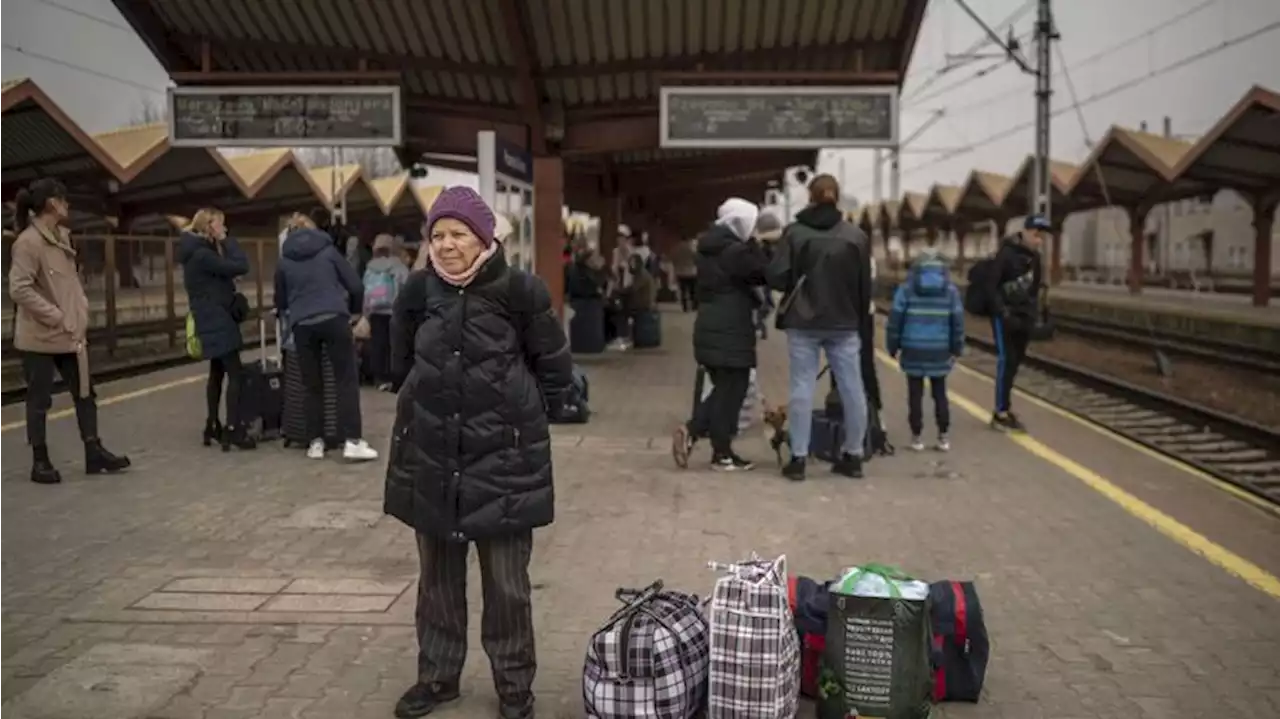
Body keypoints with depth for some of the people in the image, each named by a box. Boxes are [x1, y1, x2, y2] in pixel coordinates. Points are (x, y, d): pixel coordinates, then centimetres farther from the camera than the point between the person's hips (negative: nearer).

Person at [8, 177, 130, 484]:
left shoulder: (62, 236, 10)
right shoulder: (28, 242, -16)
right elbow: (19, 289, -22)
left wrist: (80, 314, 4)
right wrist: (56, 316, -20)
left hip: (70, 334, 8)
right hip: (40, 336, -8)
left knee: (84, 393, 10)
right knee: (39, 400, 3)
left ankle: (94, 453, 18)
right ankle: (40, 461, 14)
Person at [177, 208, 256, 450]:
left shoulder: (198, 251, 13)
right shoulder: (202, 254, -19)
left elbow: (224, 270, 14)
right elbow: (241, 266, -22)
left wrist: (222, 242, 4)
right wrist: (226, 239, -12)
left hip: (213, 321, 11)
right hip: (218, 320, -11)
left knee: (217, 372, 17)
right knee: (236, 373, -11)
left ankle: (213, 426, 23)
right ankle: (233, 429, -13)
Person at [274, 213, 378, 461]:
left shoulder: (284, 261, 14)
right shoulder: (328, 250, 11)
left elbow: (280, 301, 20)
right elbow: (356, 286, 7)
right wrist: (353, 310, 25)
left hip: (302, 325, 2)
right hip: (333, 319, -2)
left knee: (312, 385, 11)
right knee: (347, 378, 0)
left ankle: (316, 442, 12)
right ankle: (352, 441, -6)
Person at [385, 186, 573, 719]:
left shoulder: (519, 291, -12)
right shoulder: (417, 291, -1)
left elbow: (555, 372, -1)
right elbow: (402, 364, 17)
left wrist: (514, 410, 4)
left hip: (502, 455, -3)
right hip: (431, 455, 4)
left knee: (507, 583, 4)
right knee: (437, 575, 15)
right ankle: (437, 675, 32)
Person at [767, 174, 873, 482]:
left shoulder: (794, 232, -6)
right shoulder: (856, 235, 1)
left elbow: (777, 277, -10)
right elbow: (865, 286, 4)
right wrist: (863, 327, 12)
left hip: (803, 324, -1)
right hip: (844, 324, 2)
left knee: (802, 388, 2)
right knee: (852, 389, 8)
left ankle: (798, 458, 3)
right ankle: (853, 456, 15)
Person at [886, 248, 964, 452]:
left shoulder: (906, 289, -1)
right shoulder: (951, 290, 3)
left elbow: (895, 319, -3)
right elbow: (957, 322, 4)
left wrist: (893, 347, 5)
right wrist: (956, 349, 12)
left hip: (912, 351, -1)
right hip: (940, 351, 2)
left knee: (915, 394, 6)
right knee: (940, 393, 12)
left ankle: (916, 436, 8)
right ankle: (943, 436, 13)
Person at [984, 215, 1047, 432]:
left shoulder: (1035, 256, 9)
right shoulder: (1006, 253, -13)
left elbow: (1034, 287, 18)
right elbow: (991, 285, -18)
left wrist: (1033, 313, 7)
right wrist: (1003, 313, -22)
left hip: (1023, 317, 7)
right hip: (1005, 317, -7)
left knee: (1015, 362, 9)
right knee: (1006, 361, -8)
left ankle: (1004, 408, 17)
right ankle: (1001, 413, -4)